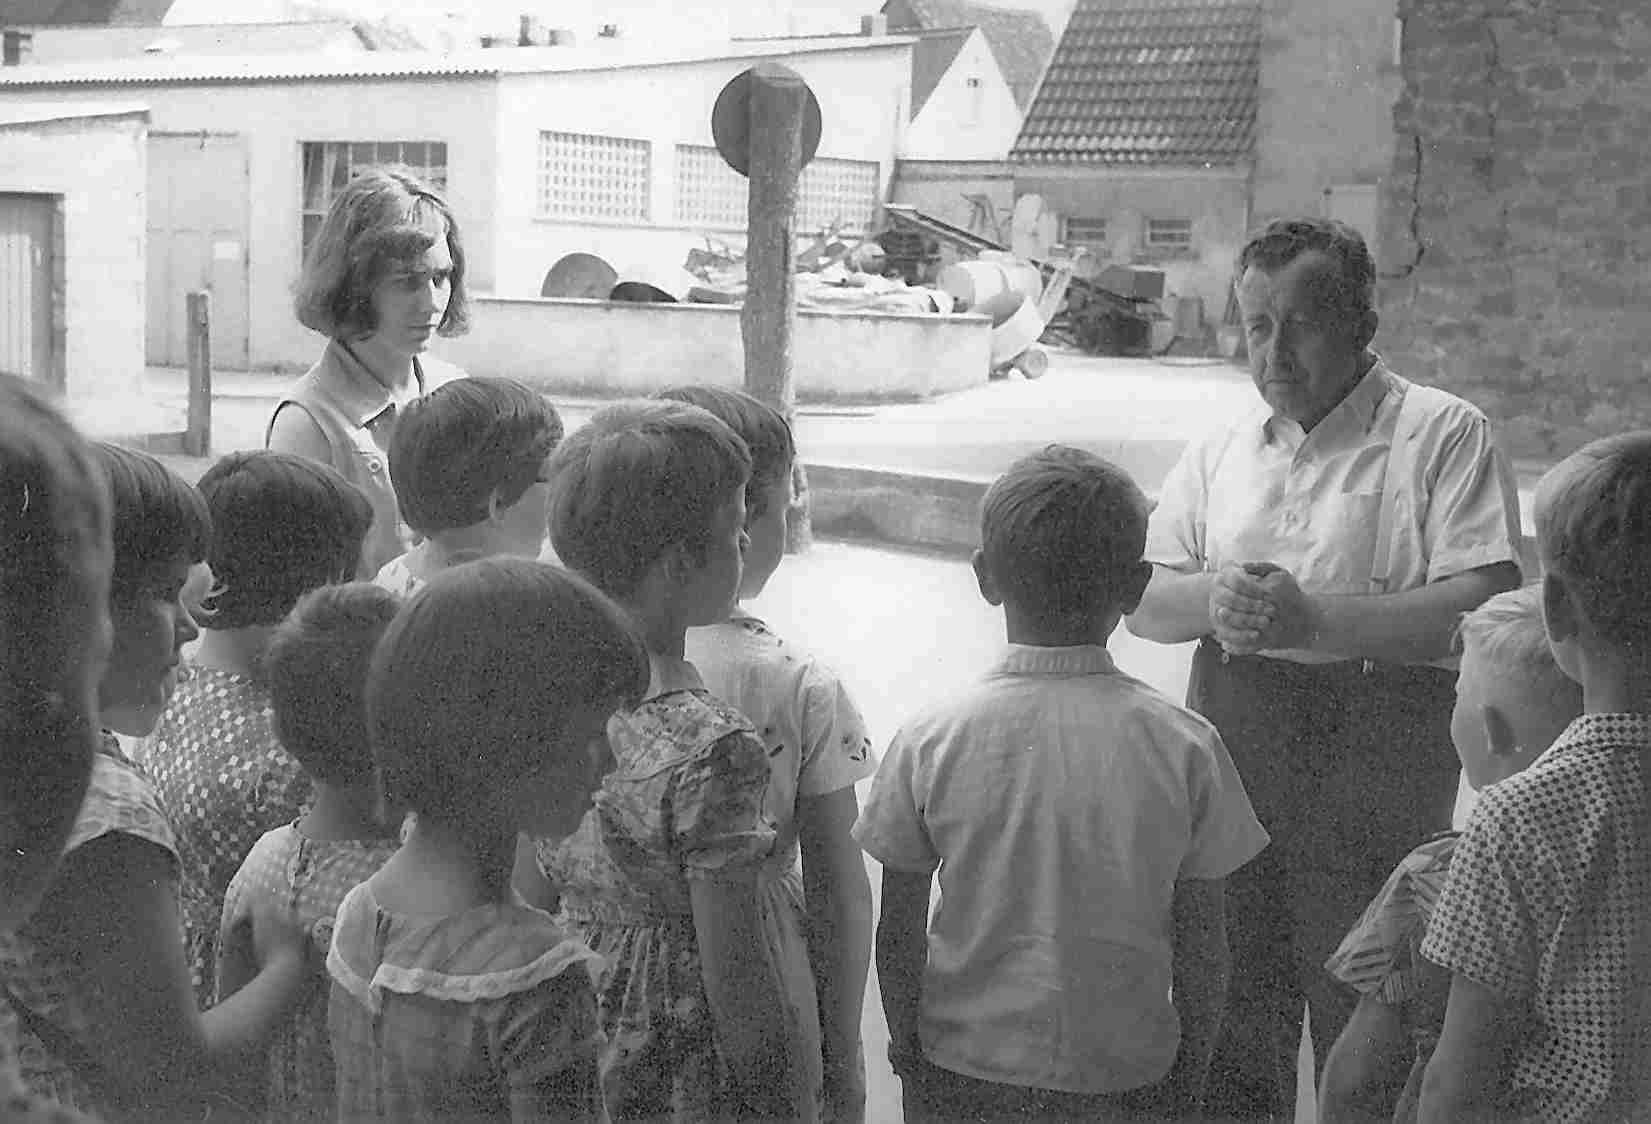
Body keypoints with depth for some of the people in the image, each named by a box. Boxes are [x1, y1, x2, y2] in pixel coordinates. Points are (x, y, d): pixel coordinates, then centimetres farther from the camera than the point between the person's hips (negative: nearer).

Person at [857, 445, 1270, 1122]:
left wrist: (905, 1042, 12)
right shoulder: (1184, 746, -12)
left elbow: (898, 933, -5)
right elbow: (1200, 945, -6)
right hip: (1123, 1069, 0)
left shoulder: (928, 741, -12)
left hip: (963, 1068, 0)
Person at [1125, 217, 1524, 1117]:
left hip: (1378, 748, -5)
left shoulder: (1445, 435, -3)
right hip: (1230, 741, 5)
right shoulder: (1219, 451, 14)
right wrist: (1213, 597, -11)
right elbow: (1140, 599, 11)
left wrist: (1312, 617, -19)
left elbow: (1485, 607, -14)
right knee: (1231, 1006, 13)